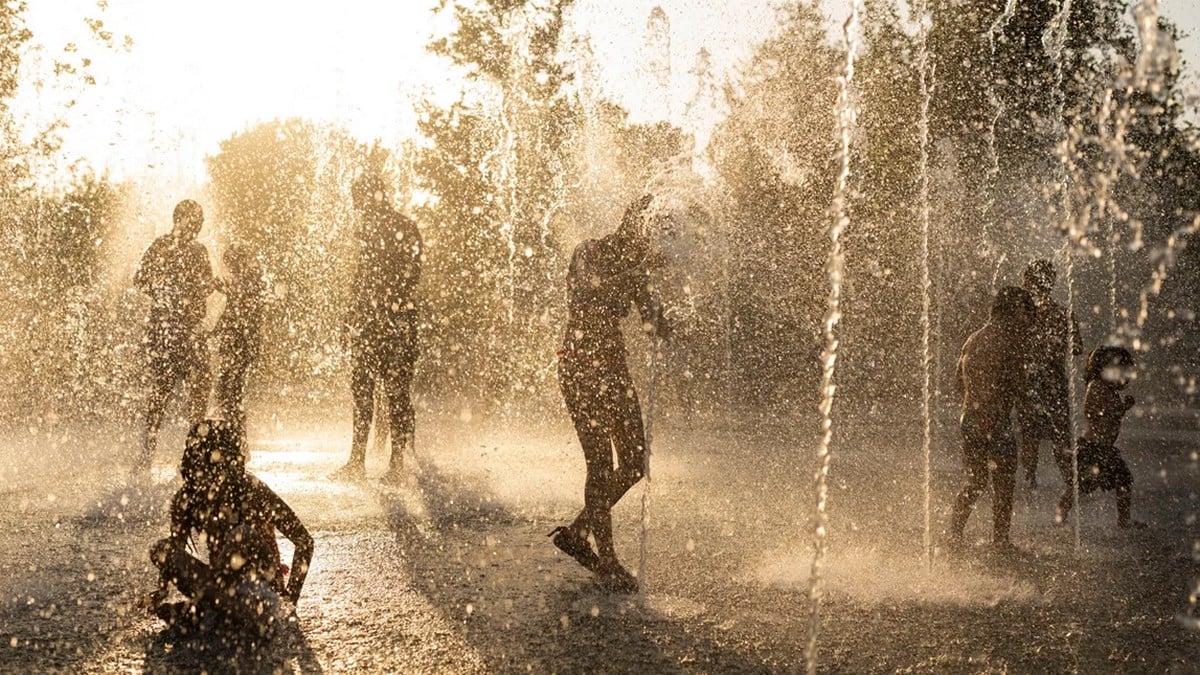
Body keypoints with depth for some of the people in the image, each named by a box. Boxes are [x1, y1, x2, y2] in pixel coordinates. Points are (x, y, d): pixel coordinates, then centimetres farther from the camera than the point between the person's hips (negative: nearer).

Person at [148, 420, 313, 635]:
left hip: (260, 580, -4)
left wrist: (291, 597, -15)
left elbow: (303, 540, -14)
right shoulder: (187, 498, -5)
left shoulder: (252, 491, -17)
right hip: (221, 580, 4)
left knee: (243, 532, -32)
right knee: (160, 549, -15)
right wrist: (162, 590, -11)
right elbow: (174, 551, 7)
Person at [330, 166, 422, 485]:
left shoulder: (404, 229, -6)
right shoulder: (369, 228, 16)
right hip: (367, 321, 7)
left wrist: (397, 315, -18)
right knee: (361, 390, 7)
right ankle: (357, 461, 13)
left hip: (396, 322, -7)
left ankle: (399, 464, 0)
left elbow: (410, 276, -11)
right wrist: (354, 315, 13)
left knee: (397, 394, -5)